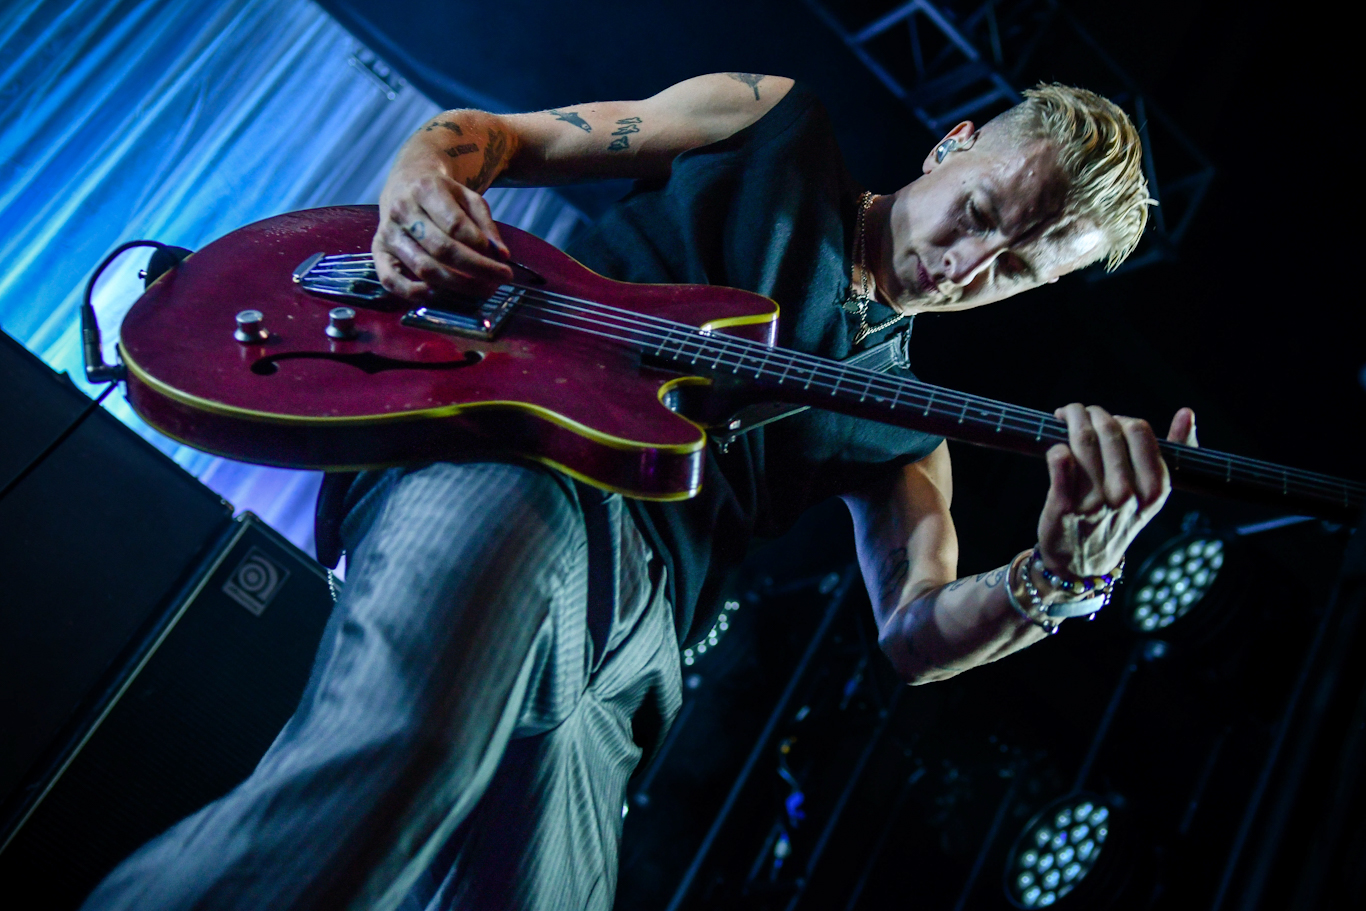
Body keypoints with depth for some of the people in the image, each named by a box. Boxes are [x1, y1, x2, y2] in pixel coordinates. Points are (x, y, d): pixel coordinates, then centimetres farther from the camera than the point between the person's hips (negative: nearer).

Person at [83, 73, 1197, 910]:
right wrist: (421, 176, -9)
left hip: (622, 609, 5)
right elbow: (491, 133, 17)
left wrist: (1060, 577, -10)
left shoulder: (904, 416, 26)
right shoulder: (776, 124, 19)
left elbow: (916, 638, 12)